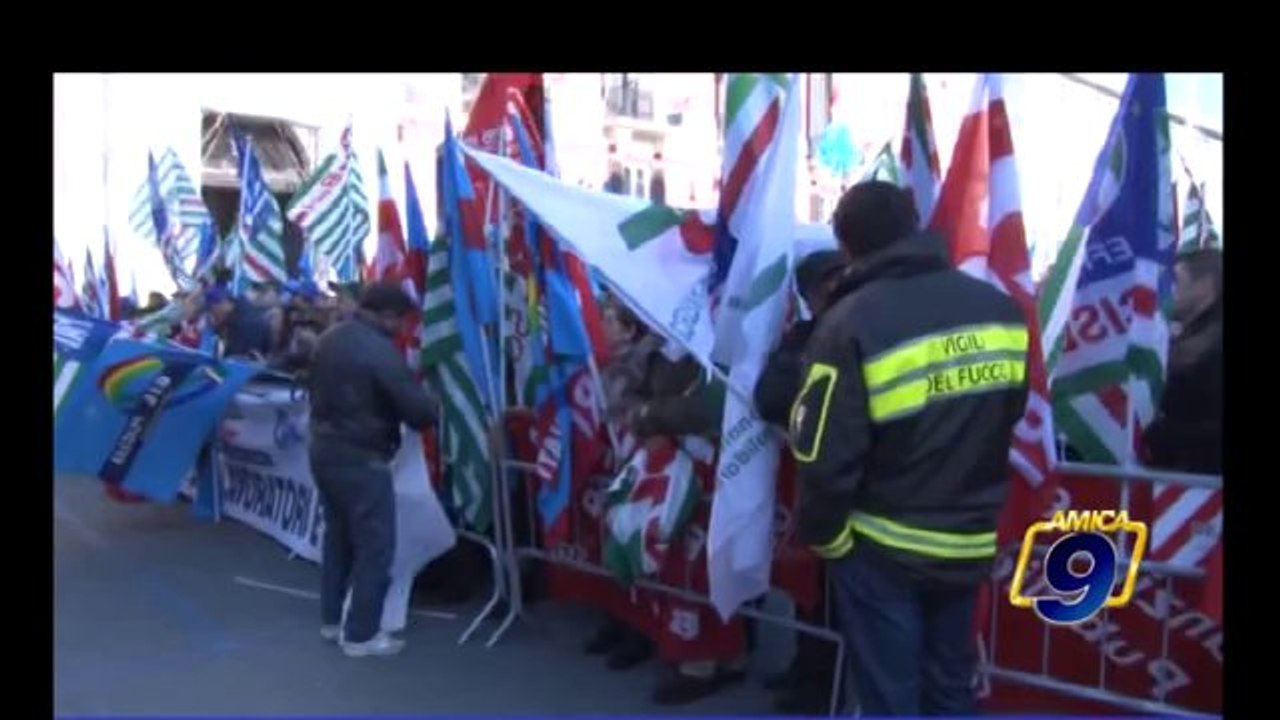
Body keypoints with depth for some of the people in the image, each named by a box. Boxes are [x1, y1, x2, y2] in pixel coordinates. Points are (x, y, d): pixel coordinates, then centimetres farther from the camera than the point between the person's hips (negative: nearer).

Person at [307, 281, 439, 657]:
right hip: (361, 459, -9)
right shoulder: (380, 351, -21)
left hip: (323, 450, 9)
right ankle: (361, 634, 7)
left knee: (338, 536, 20)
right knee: (375, 545, 1)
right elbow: (419, 410, -20)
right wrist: (430, 409, 1)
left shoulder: (328, 339, 6)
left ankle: (331, 619, 30)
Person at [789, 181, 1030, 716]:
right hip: (969, 541, 5)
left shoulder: (852, 322, -21)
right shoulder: (1001, 310, -4)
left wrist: (822, 535, -2)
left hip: (882, 548, -5)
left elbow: (824, 456, -19)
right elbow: (1012, 414, 9)